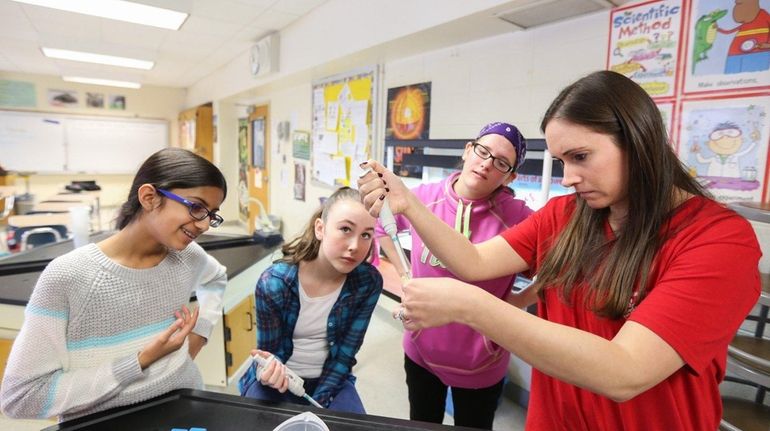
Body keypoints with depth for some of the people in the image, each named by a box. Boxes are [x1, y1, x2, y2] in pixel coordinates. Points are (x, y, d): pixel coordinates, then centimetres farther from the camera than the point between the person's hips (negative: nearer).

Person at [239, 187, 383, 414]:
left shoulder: (368, 282, -19)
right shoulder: (273, 283, -24)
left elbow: (345, 353, -12)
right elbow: (271, 352, -12)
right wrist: (271, 371, -35)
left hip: (332, 378, 2)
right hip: (279, 379, -1)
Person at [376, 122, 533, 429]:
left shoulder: (517, 217, -19)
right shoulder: (424, 197, -10)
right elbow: (380, 225, 8)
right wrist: (404, 273, 1)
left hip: (480, 362, -2)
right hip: (420, 350, 3)